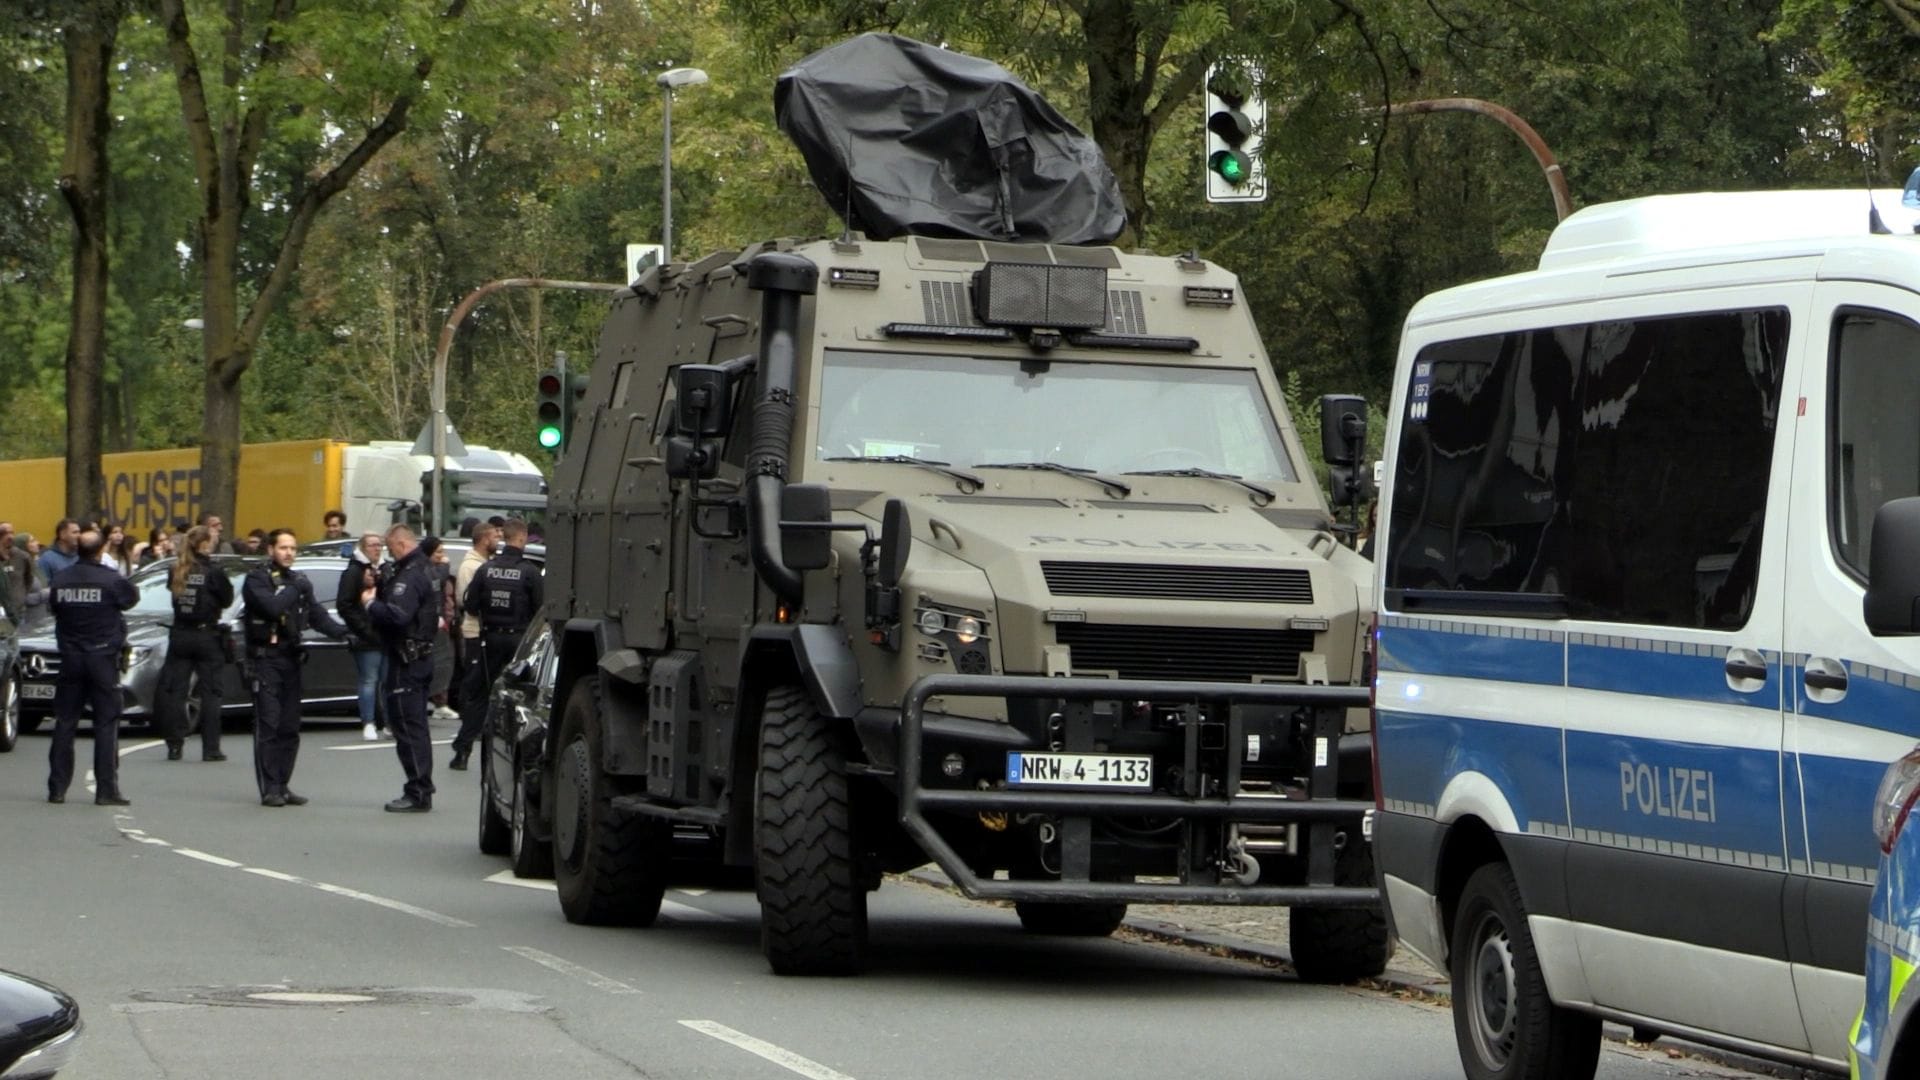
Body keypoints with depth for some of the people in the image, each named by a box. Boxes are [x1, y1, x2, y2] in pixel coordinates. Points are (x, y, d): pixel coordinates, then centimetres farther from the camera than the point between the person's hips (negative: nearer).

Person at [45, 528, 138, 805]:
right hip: (102, 657, -3)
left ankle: (57, 788, 8)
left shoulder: (61, 580, -1)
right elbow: (131, 599, 4)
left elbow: (53, 607, 10)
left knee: (65, 722, 9)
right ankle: (106, 790, -4)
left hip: (70, 659, 3)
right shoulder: (111, 580, -12)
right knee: (106, 724, 1)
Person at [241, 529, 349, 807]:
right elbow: (272, 606, -23)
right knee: (267, 726, -8)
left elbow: (317, 615, 8)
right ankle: (269, 789, -9)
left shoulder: (299, 581, 15)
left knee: (289, 728, 8)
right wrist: (296, 590, -11)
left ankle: (282, 786, 13)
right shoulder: (257, 579, -6)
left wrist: (341, 632, -9)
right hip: (265, 658, -7)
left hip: (291, 658, 7)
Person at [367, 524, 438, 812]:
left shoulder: (410, 577, -18)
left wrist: (371, 603, -14)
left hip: (406, 659, -11)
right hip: (421, 656, 11)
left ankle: (418, 794, -9)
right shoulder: (423, 570, 15)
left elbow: (397, 615, -30)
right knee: (416, 726, 15)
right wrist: (378, 598, 5)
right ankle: (422, 791, 20)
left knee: (407, 726, -8)